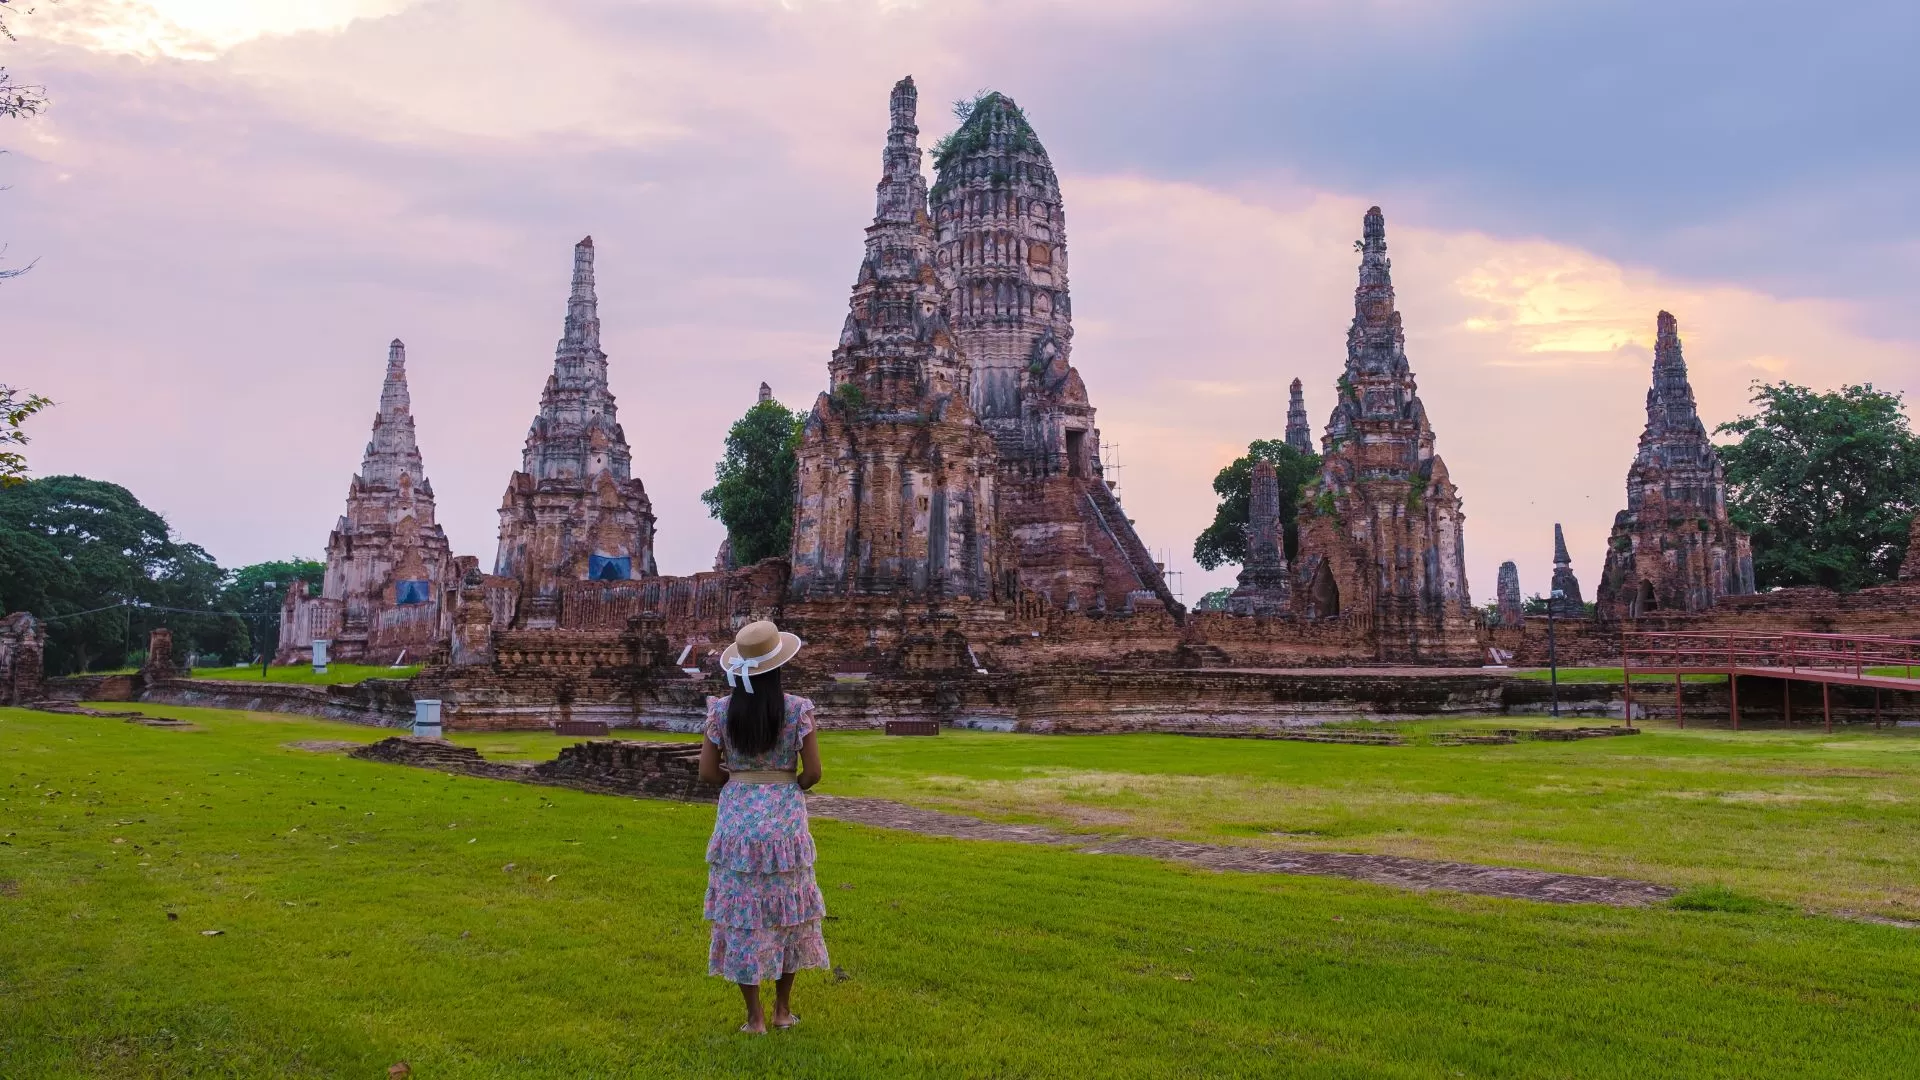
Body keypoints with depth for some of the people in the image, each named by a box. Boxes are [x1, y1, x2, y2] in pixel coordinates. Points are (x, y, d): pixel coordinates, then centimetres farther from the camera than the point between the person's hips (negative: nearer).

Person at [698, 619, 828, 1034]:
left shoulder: (722, 710, -6)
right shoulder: (797, 709, -10)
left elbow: (707, 771, -4)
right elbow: (813, 772, -8)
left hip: (737, 818, 1)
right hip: (784, 819, 0)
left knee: (743, 916, 9)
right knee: (788, 911, 16)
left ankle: (754, 1016, 14)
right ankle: (783, 1008, 24)